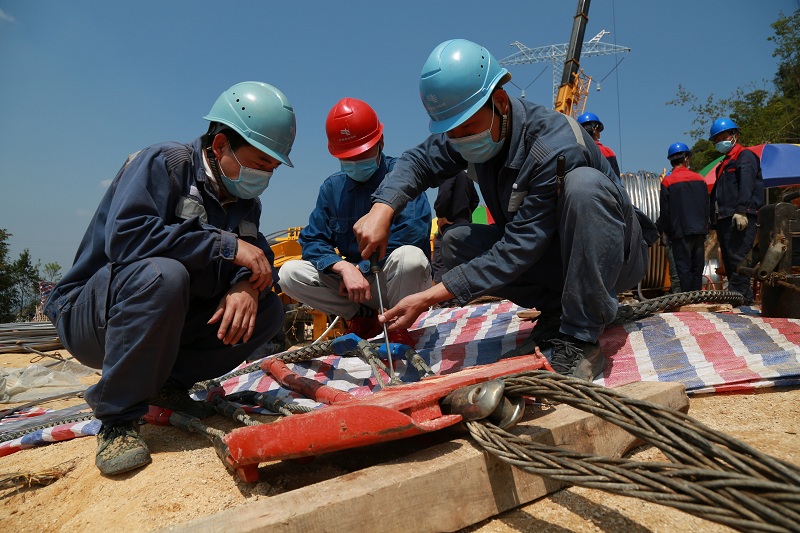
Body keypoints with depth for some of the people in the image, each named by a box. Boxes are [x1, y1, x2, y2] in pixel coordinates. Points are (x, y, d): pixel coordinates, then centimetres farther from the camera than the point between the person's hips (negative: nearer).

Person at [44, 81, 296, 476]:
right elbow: (124, 236, -31)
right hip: (89, 316, -6)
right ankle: (118, 420, -20)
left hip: (168, 319, 6)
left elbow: (260, 259, -3)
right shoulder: (164, 163, -16)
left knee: (268, 310, -9)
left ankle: (168, 381, 1)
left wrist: (248, 284, -27)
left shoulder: (243, 200, 6)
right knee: (161, 273, -38)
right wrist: (225, 244, -30)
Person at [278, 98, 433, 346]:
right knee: (290, 273, -11)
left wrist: (361, 267, -16)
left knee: (408, 257, -37)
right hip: (356, 279, 4)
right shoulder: (332, 188, 4)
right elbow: (312, 241, -3)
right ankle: (364, 317, 3)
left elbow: (412, 233, -22)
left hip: (400, 281, -4)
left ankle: (398, 325, -7)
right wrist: (345, 267, -24)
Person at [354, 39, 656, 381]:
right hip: (552, 255, 6)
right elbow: (419, 161, -3)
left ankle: (581, 340, -29)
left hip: (612, 257, -5)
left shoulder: (555, 146, -32)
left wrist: (429, 298, -35)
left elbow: (517, 251, -33)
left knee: (583, 183, -37)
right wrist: (382, 208, -27)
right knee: (456, 244, -15)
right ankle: (556, 308, -4)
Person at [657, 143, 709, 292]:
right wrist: (704, 226, 20)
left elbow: (665, 210, -7)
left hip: (680, 231, -4)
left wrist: (663, 229, 5)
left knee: (684, 268, -3)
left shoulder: (667, 182, -7)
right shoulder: (699, 179, 7)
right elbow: (706, 206, 12)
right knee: (697, 267, 9)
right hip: (699, 230, 4)